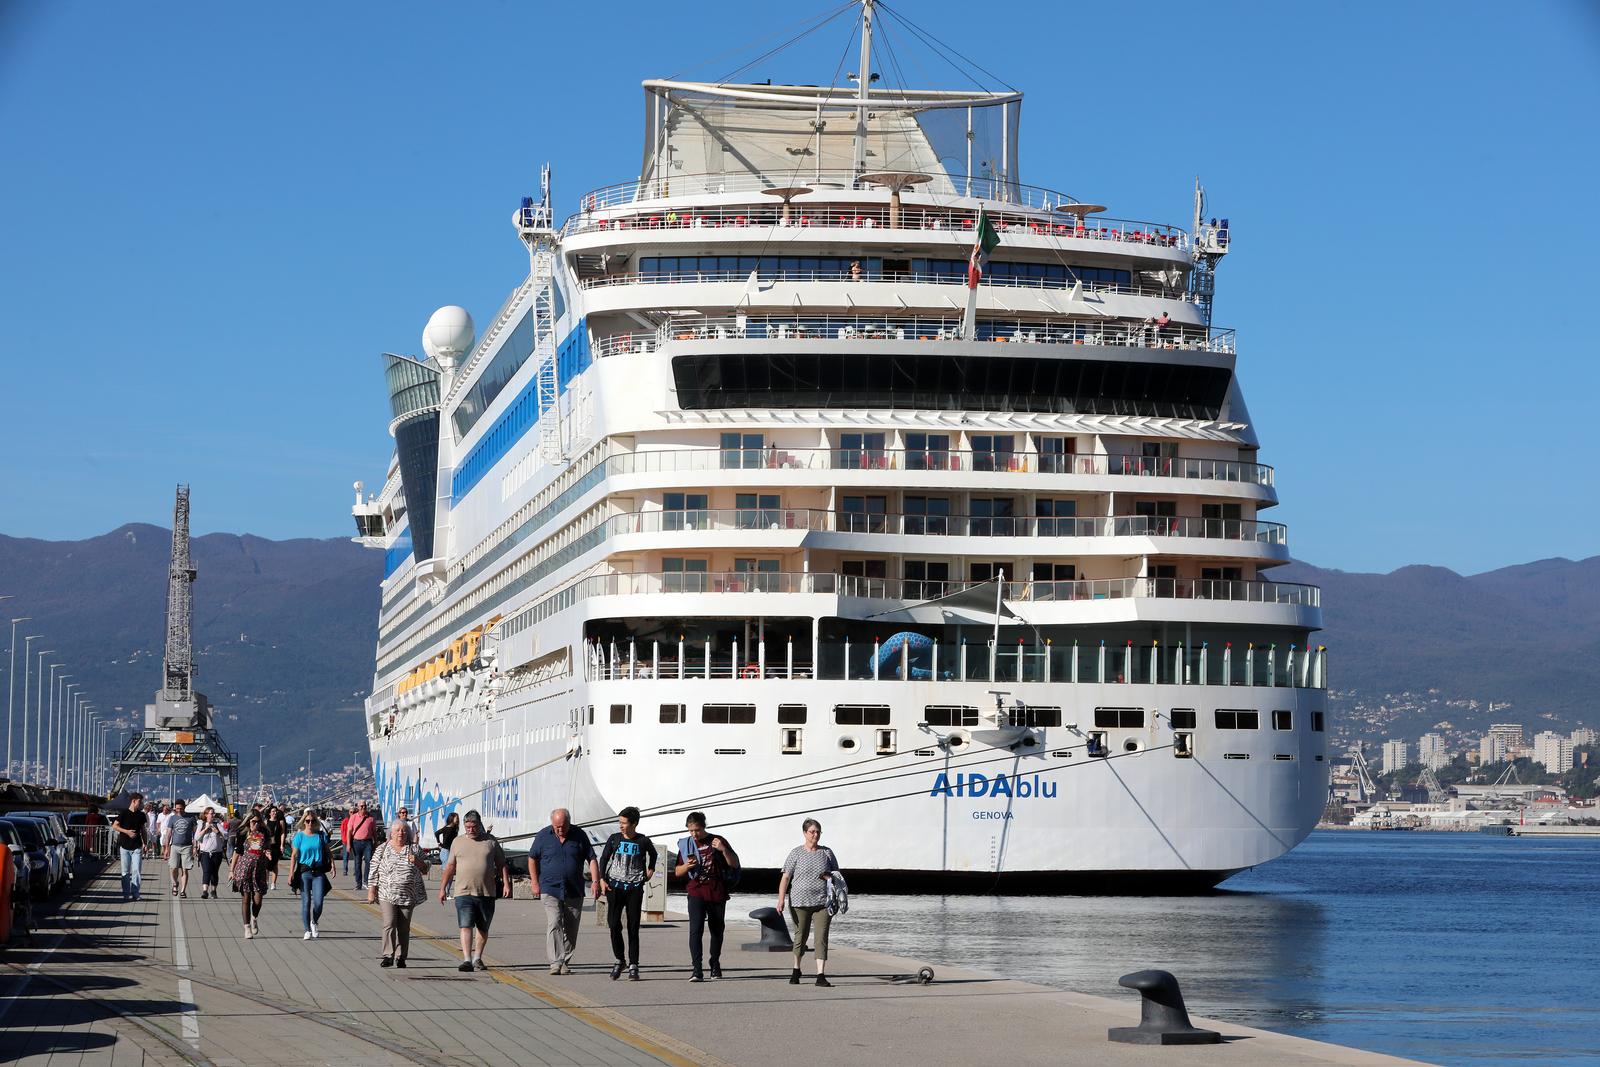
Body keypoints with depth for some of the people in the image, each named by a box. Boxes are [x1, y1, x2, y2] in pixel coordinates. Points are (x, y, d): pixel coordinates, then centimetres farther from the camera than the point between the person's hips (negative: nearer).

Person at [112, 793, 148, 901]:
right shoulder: (123, 813, -2)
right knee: (125, 872, 3)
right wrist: (127, 831, -15)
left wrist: (144, 844, 9)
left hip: (137, 847, 2)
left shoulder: (141, 815, 9)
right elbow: (114, 826, -3)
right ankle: (126, 894, 8)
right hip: (125, 846, -2)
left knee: (136, 871, -3)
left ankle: (135, 893, 2)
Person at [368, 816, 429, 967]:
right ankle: (388, 956, -15)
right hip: (387, 895, -2)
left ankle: (400, 957, 11)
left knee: (404, 928, 4)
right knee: (389, 924, -15)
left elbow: (426, 868, 12)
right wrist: (371, 891, -1)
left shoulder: (414, 849, 8)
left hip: (408, 896, 2)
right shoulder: (382, 849, 5)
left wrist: (417, 861, -8)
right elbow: (374, 872, 5)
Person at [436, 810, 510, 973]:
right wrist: (442, 888, 12)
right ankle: (466, 959, -17)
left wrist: (506, 884, -2)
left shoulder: (491, 842, 6)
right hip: (463, 892, -1)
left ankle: (478, 958, 23)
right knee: (466, 926, -11)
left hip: (487, 893, 1)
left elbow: (502, 865, 10)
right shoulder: (458, 842, 9)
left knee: (483, 928, 9)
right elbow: (450, 866, 14)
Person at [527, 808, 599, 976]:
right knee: (554, 925, -16)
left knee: (570, 929, 5)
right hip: (550, 890, -2)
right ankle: (555, 963, -21)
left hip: (574, 891, 2)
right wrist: (535, 884, 3)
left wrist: (596, 881, -8)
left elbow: (591, 860, 5)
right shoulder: (543, 836, 1)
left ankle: (565, 963, 16)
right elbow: (532, 858, 10)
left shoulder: (580, 836, 3)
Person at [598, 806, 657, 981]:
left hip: (635, 888, -1)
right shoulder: (614, 839, 3)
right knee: (614, 924, -9)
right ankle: (619, 960, 8)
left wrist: (651, 869, 12)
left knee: (633, 927, -1)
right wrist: (602, 879, -3)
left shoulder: (643, 841, 2)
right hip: (614, 886, 1)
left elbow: (652, 854, 23)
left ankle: (633, 966, 4)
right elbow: (604, 859, 8)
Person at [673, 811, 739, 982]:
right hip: (696, 892, 0)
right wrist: (687, 866, -9)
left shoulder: (717, 841, 4)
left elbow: (734, 864, 2)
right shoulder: (686, 845, 9)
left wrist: (724, 850, -16)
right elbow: (677, 872, 13)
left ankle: (715, 965, 30)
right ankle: (697, 971, -21)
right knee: (696, 930, -15)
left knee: (717, 930, 10)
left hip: (717, 893, 0)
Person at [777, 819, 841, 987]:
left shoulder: (827, 852, 11)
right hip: (800, 902, -1)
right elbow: (786, 877, -1)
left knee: (822, 938, -8)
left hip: (823, 902, 1)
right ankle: (796, 970, 28)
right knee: (800, 936, 6)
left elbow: (837, 875, 20)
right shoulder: (796, 853, 3)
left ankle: (821, 976, -12)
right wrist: (781, 899, -11)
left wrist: (830, 877, -4)